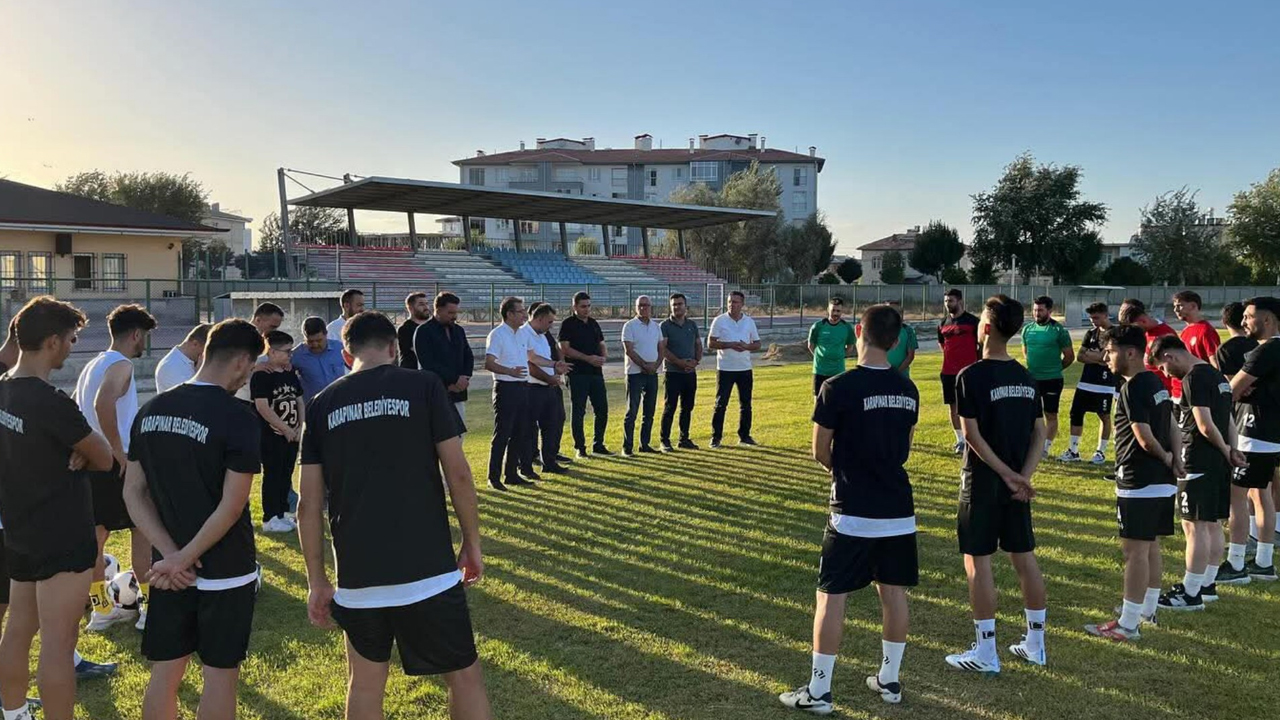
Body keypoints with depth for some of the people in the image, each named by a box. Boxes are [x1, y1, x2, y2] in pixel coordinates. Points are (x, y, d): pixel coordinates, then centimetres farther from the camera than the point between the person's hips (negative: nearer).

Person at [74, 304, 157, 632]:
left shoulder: (94, 365, 16)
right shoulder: (121, 365, -13)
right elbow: (104, 403, -32)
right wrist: (120, 452, -25)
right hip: (117, 464, -9)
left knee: (97, 532, 13)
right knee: (142, 529, 1)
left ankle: (101, 608, 22)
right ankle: (149, 605, 6)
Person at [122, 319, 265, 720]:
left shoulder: (151, 411, 2)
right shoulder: (236, 419, -17)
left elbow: (133, 493, 2)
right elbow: (231, 508, -21)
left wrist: (171, 554, -5)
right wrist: (183, 560, -12)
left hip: (169, 570, 6)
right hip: (226, 572, -5)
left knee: (164, 673, 15)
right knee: (220, 675, 7)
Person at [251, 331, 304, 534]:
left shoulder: (291, 376, 11)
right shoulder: (261, 376, -13)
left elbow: (300, 402, 15)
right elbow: (262, 407, -18)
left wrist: (300, 427, 1)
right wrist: (285, 429, -15)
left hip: (292, 436, 7)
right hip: (271, 437, -7)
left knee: (286, 476, 12)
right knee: (272, 476, -1)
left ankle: (283, 514, 22)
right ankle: (270, 519, 6)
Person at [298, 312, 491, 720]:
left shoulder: (322, 406, 6)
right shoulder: (423, 387, -3)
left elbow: (309, 505, 5)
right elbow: (458, 474, -6)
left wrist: (316, 580, 13)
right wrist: (472, 542, 7)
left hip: (357, 575, 3)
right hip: (426, 569, -3)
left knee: (365, 683, 19)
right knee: (464, 676, 11)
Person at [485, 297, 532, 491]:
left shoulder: (523, 334, 12)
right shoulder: (497, 335, -12)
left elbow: (529, 358, 25)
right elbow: (489, 363, -22)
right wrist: (511, 371, -36)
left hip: (523, 387, 8)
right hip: (506, 388, -8)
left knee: (519, 434, 12)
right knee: (502, 434, -4)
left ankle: (511, 474, 22)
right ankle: (494, 477, 3)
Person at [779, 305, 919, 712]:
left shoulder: (838, 388, -15)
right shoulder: (908, 390, 4)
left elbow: (820, 453, -6)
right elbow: (905, 449, 14)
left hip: (853, 513, -6)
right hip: (899, 510, 6)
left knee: (831, 596, 3)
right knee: (894, 592, 15)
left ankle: (818, 691, 9)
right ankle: (889, 680, 28)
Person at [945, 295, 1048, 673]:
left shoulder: (971, 376, -15)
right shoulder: (1026, 377, 6)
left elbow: (973, 435, -19)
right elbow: (1039, 432, 4)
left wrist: (1007, 474, -14)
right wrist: (1023, 475, -4)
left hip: (983, 482, -7)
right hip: (1017, 483, 7)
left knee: (977, 561, 2)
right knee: (1024, 557, 14)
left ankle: (985, 652, 7)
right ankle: (1035, 644, 25)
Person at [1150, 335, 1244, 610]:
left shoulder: (1194, 378, -15)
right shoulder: (1216, 375, 16)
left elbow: (1205, 425, -20)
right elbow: (1228, 420, 15)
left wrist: (1225, 451, -5)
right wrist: (1232, 449, 3)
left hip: (1198, 463, -10)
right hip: (1219, 463, 10)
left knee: (1195, 526, -5)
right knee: (1213, 524, 15)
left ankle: (1191, 593, -1)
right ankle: (1207, 584, 25)